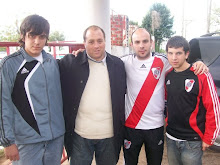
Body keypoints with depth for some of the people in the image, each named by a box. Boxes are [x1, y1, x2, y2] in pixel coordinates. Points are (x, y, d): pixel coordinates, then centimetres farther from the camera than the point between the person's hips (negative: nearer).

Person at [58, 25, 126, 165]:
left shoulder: (118, 64, 2)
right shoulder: (71, 62, -5)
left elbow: (123, 95, 9)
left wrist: (121, 126, 8)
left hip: (110, 135, 2)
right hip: (80, 134, -2)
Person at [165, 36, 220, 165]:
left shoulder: (201, 75, -13)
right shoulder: (168, 75, 3)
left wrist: (209, 138, -9)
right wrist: (168, 122, 10)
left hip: (192, 141, -5)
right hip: (171, 138, 5)